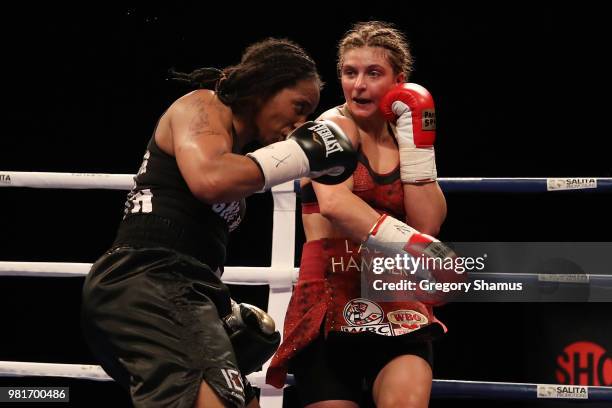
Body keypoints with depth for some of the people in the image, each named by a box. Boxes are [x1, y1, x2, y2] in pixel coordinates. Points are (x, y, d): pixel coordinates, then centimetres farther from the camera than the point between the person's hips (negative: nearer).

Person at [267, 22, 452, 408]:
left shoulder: (402, 138, 11)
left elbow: (427, 224, -3)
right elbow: (334, 203, -24)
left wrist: (416, 140, -6)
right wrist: (411, 244, -33)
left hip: (397, 303, 3)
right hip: (332, 297, -3)